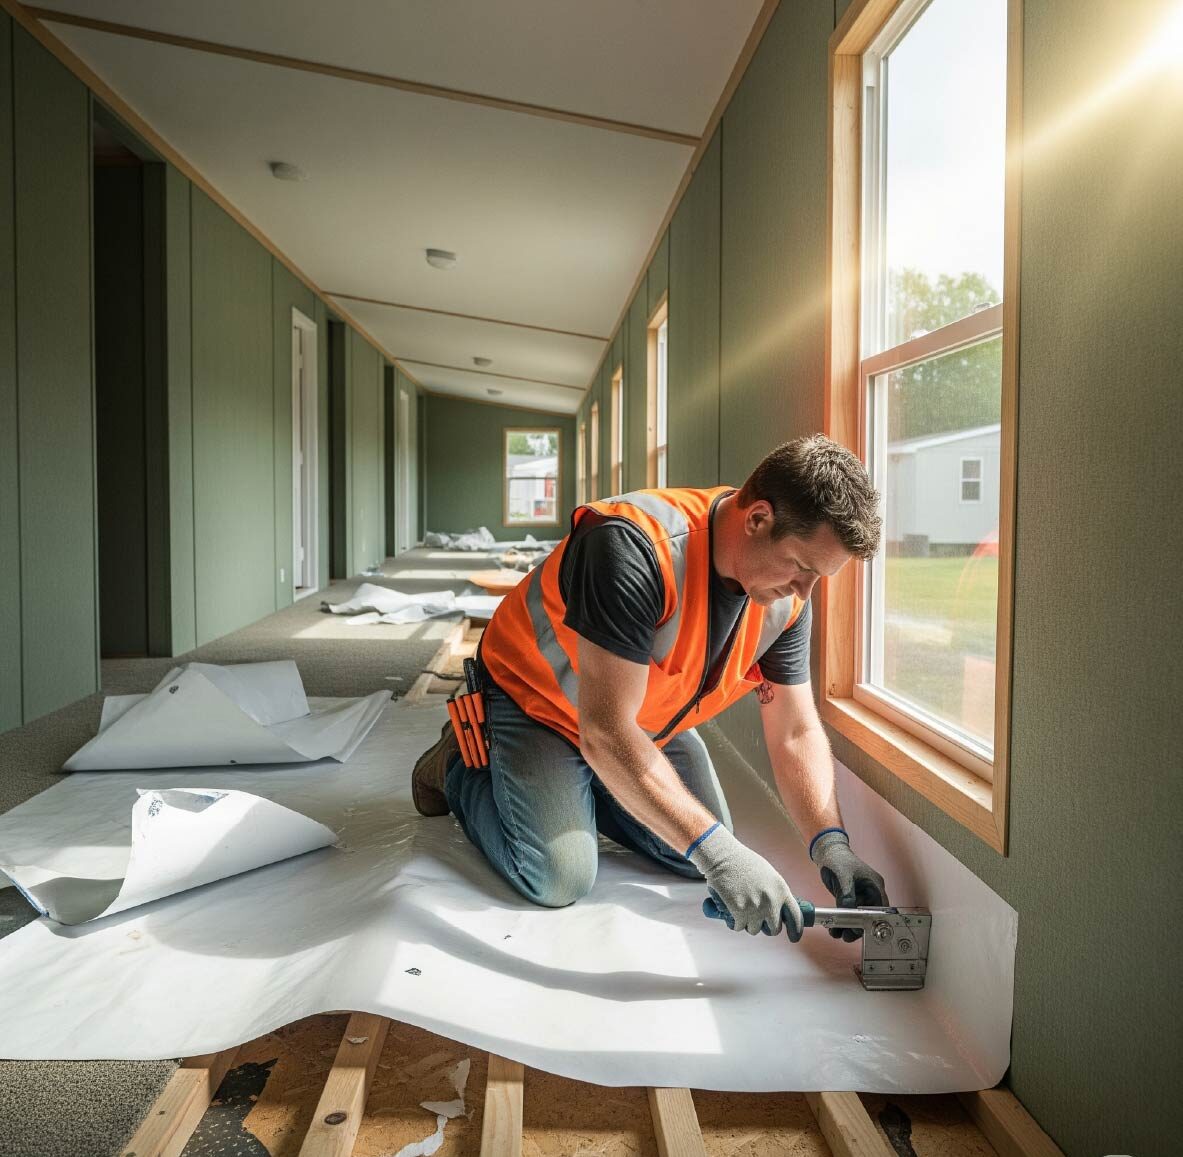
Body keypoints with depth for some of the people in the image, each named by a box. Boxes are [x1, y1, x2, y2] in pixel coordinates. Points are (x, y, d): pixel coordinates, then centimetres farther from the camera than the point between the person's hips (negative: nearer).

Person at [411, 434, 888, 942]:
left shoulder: (787, 599, -15)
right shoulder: (635, 548, -40)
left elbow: (796, 734, -9)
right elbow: (605, 732, -41)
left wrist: (831, 844, -25)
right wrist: (716, 850, -43)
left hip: (649, 720, 7)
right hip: (539, 703, -6)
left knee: (701, 856, 1)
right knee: (559, 878, -17)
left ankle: (574, 790, 24)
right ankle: (461, 767, 12)